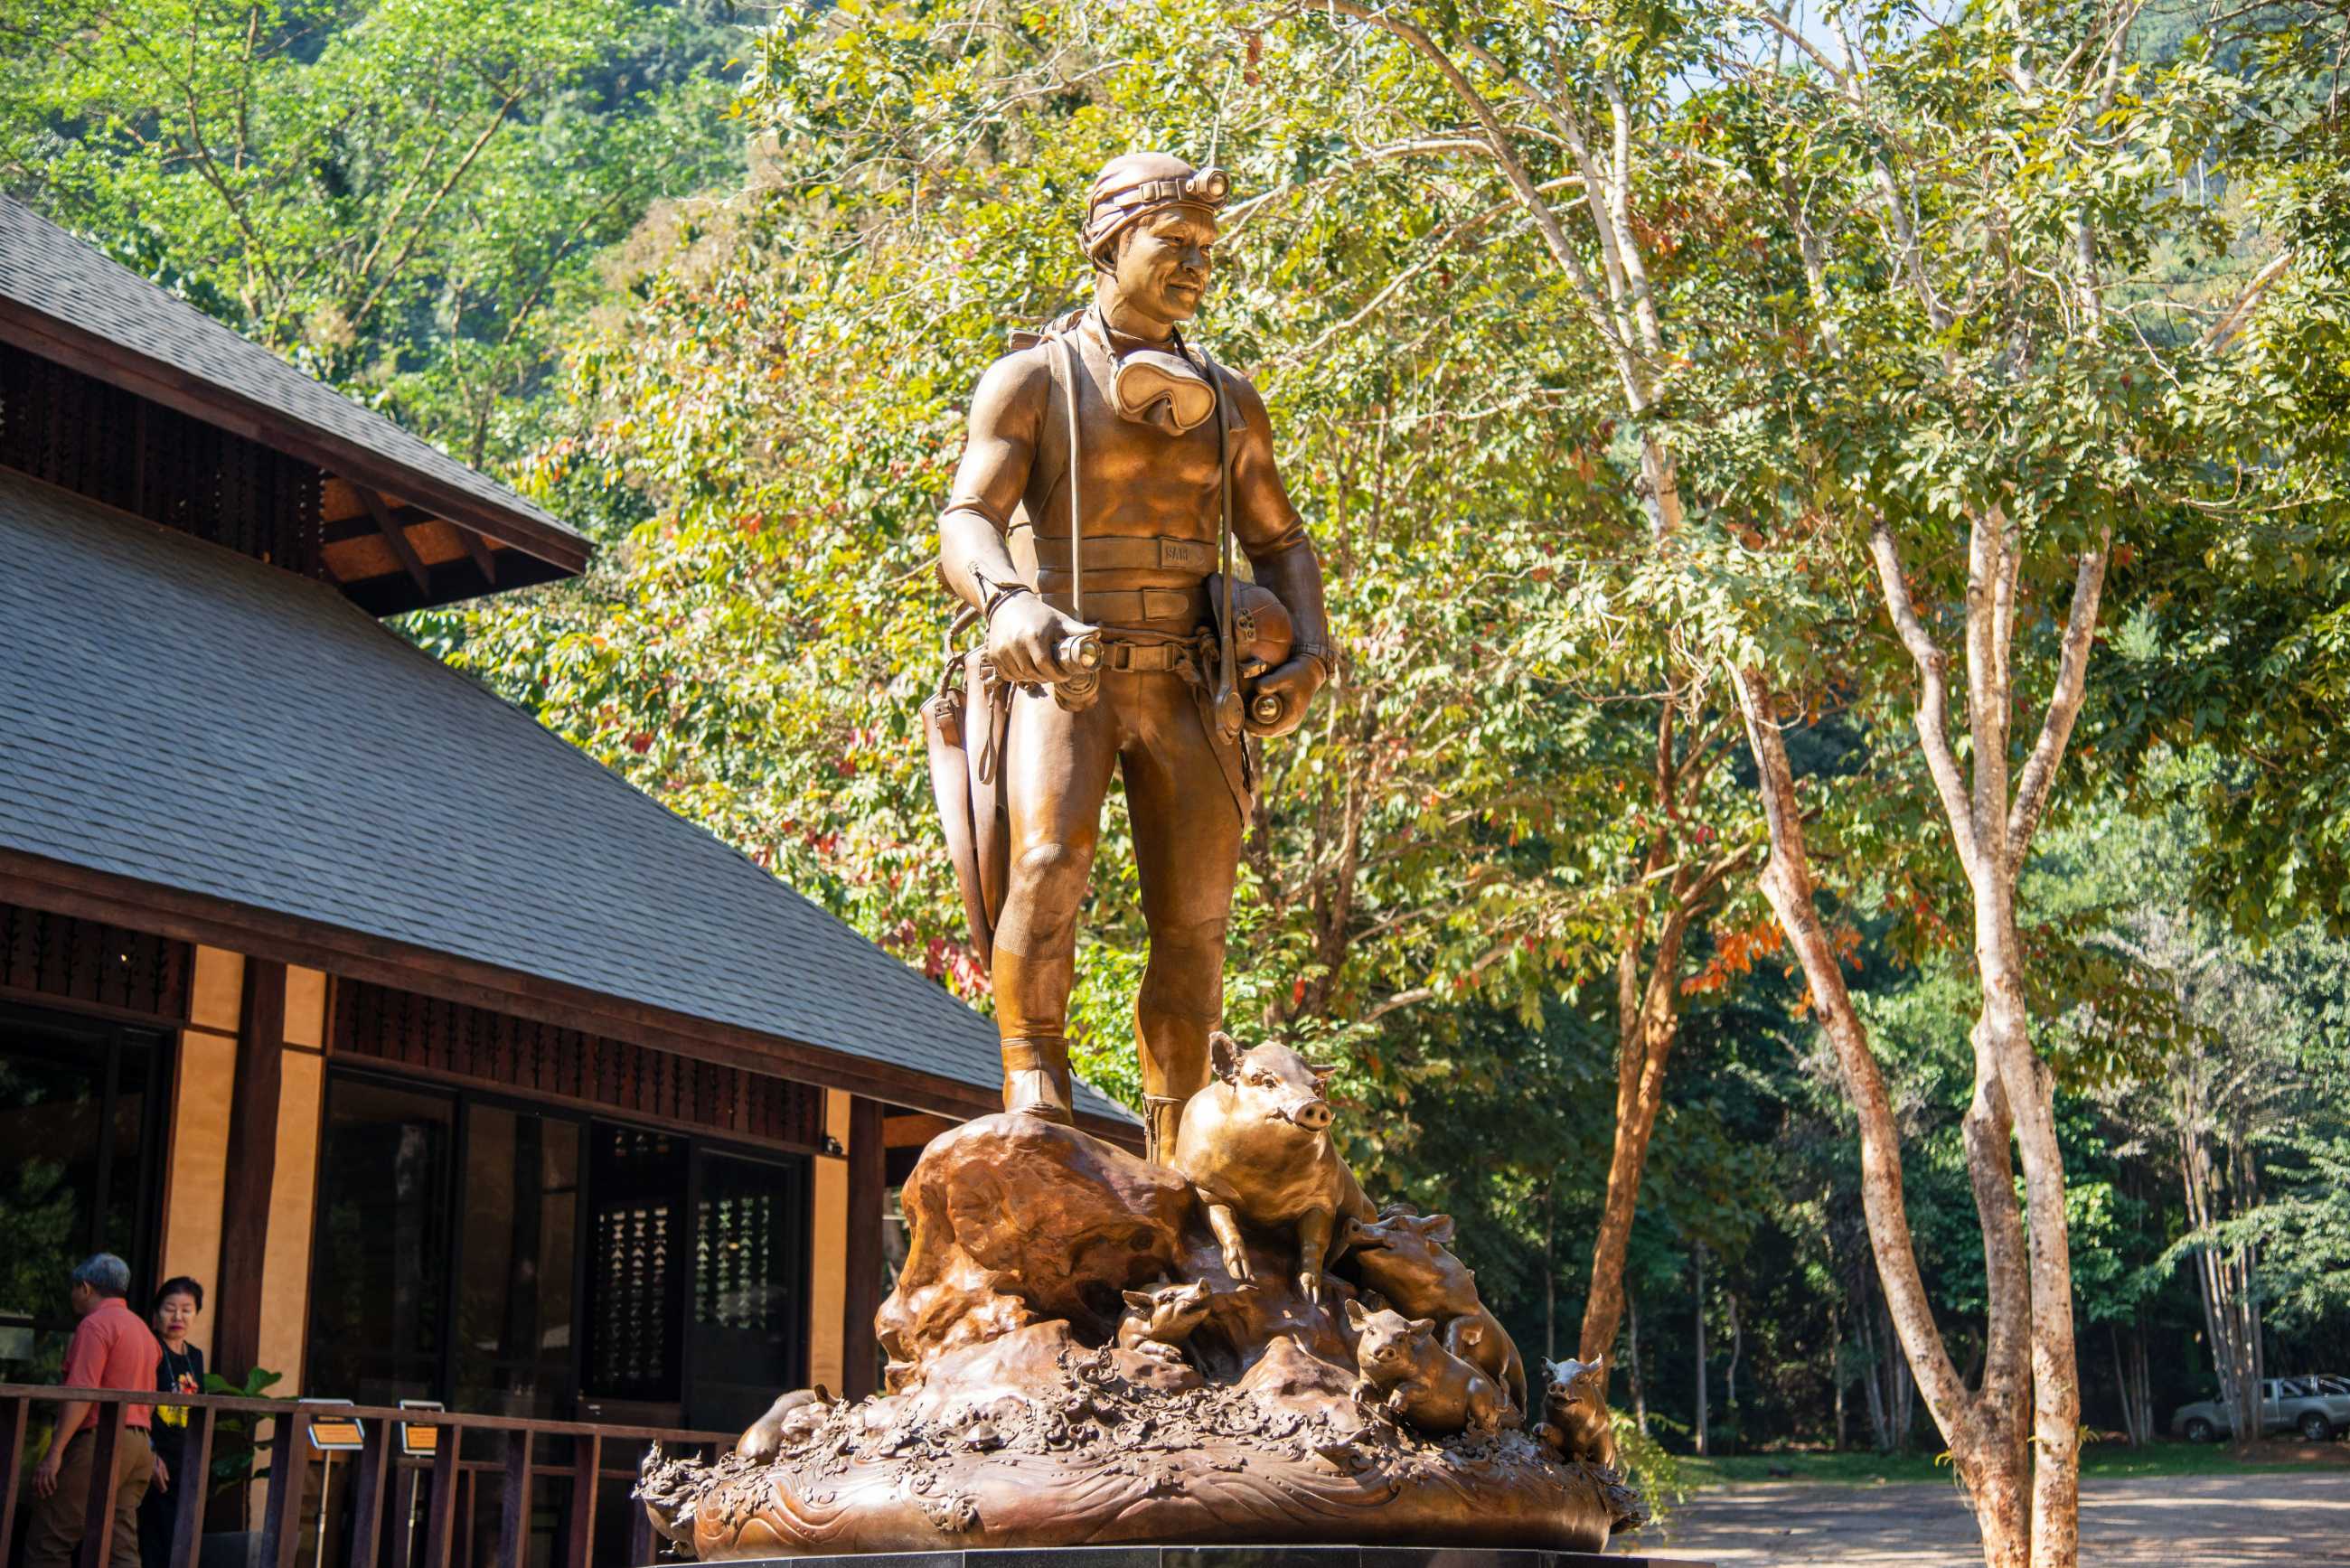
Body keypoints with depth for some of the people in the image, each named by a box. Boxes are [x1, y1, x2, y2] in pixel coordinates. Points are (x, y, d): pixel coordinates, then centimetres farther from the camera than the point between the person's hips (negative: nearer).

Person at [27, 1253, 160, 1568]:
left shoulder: (95, 1324, -7)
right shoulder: (142, 1328, 21)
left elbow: (81, 1394, -17)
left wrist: (54, 1453, -20)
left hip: (98, 1443, -9)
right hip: (138, 1445, 9)